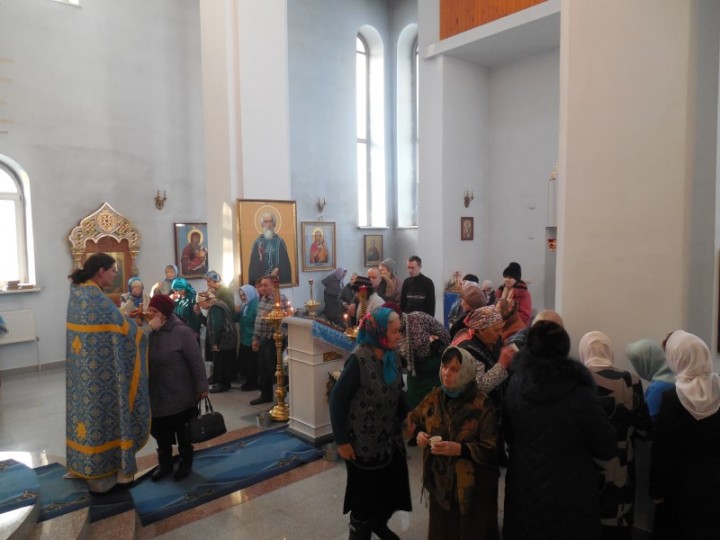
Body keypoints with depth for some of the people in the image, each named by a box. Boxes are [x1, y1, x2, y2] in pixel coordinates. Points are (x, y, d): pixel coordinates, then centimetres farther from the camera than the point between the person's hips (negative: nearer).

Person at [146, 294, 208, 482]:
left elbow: (196, 362, -16)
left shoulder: (181, 332, -18)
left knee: (183, 433, 14)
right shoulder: (148, 331, 1)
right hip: (156, 396, 5)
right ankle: (164, 464, 38)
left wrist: (201, 387, -15)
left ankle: (185, 463, 34)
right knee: (161, 434, 17)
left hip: (180, 396, -5)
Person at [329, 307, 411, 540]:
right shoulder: (359, 359, -25)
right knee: (366, 490, 12)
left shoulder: (390, 356, -3)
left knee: (393, 484, 19)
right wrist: (342, 440, -17)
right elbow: (337, 399, -21)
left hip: (389, 436, 7)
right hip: (364, 440, -6)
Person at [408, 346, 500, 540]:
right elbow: (414, 422, 12)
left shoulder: (482, 405, -18)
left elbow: (491, 450, -17)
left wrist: (459, 449, -29)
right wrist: (420, 435, -9)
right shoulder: (434, 397, -3)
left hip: (472, 486, -4)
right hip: (440, 481, 4)